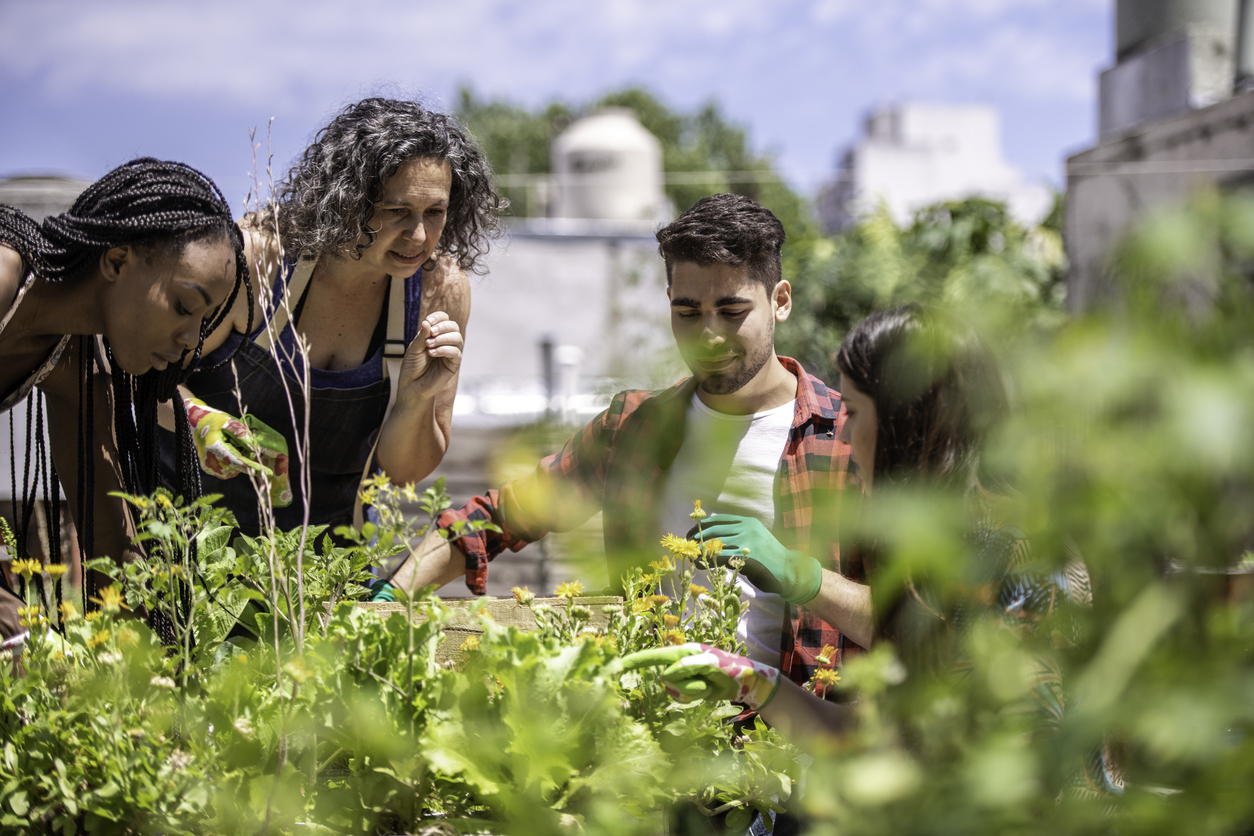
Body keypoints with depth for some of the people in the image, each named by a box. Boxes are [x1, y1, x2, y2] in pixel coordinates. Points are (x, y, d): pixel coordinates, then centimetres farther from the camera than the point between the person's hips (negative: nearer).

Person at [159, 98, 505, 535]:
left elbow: (403, 471, -4)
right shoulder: (256, 257, -20)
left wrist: (416, 398, -23)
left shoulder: (441, 290, -11)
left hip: (322, 532, 1)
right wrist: (197, 418, -28)